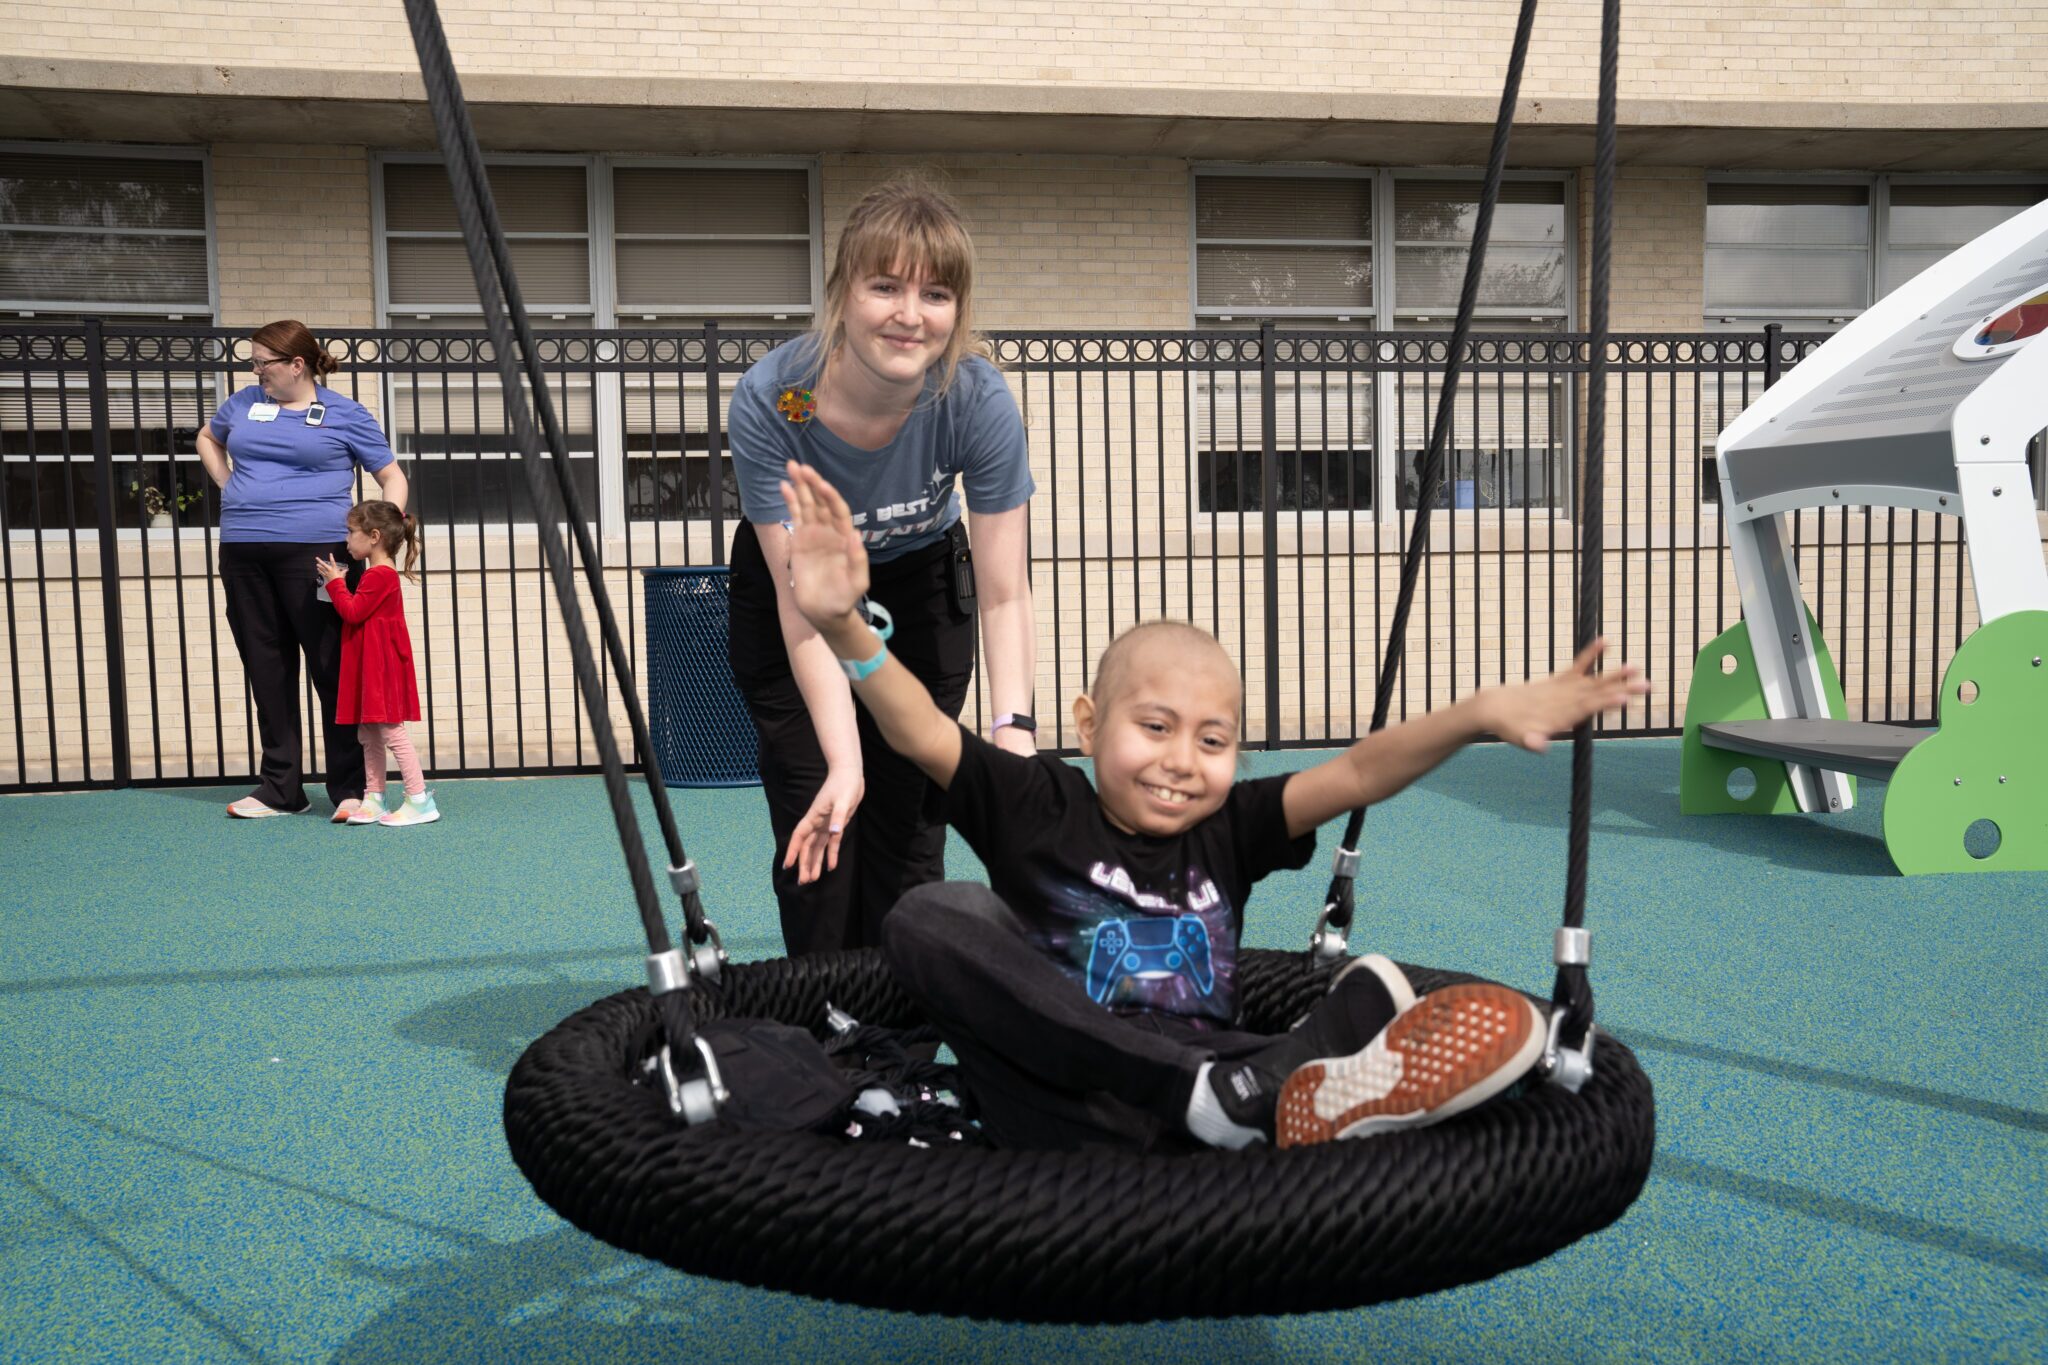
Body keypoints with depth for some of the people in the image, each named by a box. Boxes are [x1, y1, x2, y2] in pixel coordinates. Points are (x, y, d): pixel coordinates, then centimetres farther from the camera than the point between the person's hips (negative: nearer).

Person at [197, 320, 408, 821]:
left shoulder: (344, 414, 2)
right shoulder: (245, 402, 14)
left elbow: (392, 478, 5)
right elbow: (208, 439, 34)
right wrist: (230, 488, 18)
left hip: (313, 550, -5)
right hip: (244, 552, 5)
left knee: (333, 670, -4)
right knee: (267, 672, 9)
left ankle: (351, 789, 2)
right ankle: (279, 788, 17)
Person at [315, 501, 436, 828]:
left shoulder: (380, 575, -16)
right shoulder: (380, 574, 17)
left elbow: (352, 611, -19)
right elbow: (357, 612, 21)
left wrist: (336, 582, -9)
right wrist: (337, 584, 11)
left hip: (382, 667, -11)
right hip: (369, 667, 11)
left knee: (391, 731, -10)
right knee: (368, 734, 12)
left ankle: (420, 800, -9)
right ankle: (374, 797, 17)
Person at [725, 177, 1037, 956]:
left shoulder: (979, 402, -30)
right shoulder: (768, 403, -33)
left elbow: (1002, 593, -25)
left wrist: (1011, 728, -40)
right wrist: (843, 762, -39)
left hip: (920, 588, 1)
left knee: (906, 820, -1)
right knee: (817, 829, -6)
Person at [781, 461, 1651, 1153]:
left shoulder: (1228, 831, 11)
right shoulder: (1039, 809, 3)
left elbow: (1356, 773, 1)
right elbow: (923, 734, -10)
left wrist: (1479, 715, -14)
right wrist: (845, 629, -27)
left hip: (1186, 1130, 3)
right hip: (1066, 1110, -2)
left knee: (1377, 987, -14)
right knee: (931, 916, -25)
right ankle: (1222, 1093, -32)